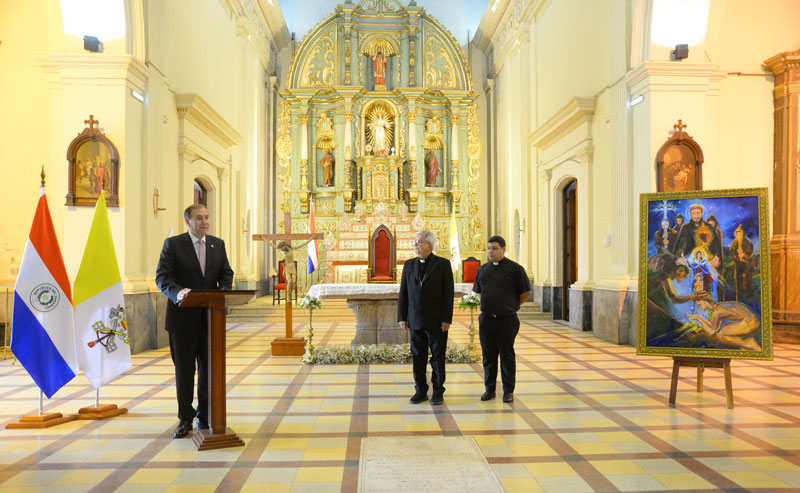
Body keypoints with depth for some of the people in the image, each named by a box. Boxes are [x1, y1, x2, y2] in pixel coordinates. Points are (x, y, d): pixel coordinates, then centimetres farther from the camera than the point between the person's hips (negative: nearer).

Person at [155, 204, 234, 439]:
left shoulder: (218, 244, 10)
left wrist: (224, 293, -9)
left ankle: (205, 417, 21)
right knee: (184, 369, 6)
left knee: (209, 368, 8)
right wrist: (177, 292, -26)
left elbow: (226, 274, 11)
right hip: (183, 316, -3)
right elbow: (162, 276, -8)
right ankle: (185, 419, 19)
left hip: (211, 315, 3)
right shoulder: (172, 244, -2)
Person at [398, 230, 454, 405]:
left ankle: (438, 392, 15)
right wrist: (402, 317, 3)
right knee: (417, 357, 7)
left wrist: (446, 319, -11)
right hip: (415, 320, 4)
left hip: (436, 321, -3)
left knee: (438, 357, 5)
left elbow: (448, 294, -6)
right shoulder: (409, 265, 9)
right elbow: (403, 293, 9)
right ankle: (421, 391, 19)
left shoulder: (443, 264, -3)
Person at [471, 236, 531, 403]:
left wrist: (511, 306, 4)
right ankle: (489, 389, 20)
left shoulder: (515, 269, -4)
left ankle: (508, 391, 14)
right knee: (488, 356, 10)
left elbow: (526, 292, 0)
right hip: (486, 319, 4)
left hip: (506, 320, -4)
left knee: (507, 356, 4)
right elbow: (478, 291, 23)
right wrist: (486, 305, 11)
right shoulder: (482, 269, 10)